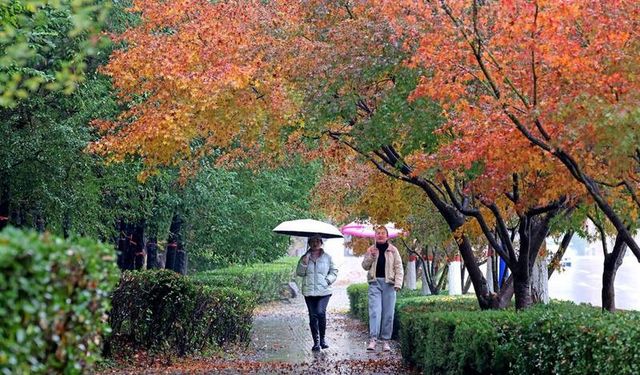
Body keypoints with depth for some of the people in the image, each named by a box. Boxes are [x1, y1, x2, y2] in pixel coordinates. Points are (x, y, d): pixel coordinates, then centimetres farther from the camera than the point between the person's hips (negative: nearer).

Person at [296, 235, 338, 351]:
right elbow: (299, 273, 7)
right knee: (313, 316, 3)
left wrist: (328, 280, -5)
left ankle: (322, 338, 0)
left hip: (324, 291, -2)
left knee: (321, 312, -18)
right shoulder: (304, 258, 10)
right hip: (309, 292, 2)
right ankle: (316, 342, 12)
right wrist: (304, 263, -10)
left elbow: (334, 271, 13)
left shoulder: (327, 257, 8)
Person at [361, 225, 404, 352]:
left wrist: (398, 283, -9)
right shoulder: (371, 250, 10)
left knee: (388, 313, 2)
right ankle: (373, 339, -16)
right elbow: (365, 266, 11)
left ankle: (385, 340, 8)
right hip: (375, 282, 0)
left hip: (388, 283, 0)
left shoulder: (393, 250, 5)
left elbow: (399, 268, 3)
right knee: (375, 311, -11)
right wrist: (371, 256, -7)